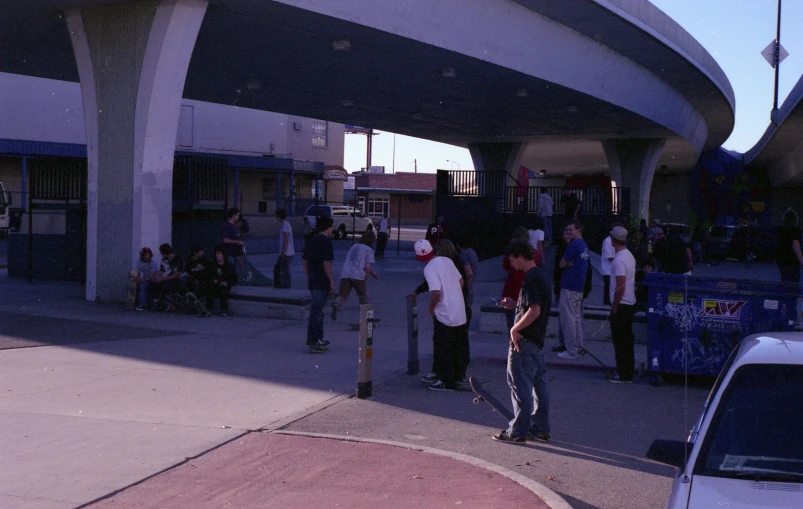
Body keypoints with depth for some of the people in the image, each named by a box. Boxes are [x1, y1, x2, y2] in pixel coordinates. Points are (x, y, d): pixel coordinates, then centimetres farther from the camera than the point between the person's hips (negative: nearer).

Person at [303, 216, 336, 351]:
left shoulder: (312, 240, 13)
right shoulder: (326, 241, -12)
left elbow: (305, 260, 16)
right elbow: (326, 263, -19)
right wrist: (331, 281, -16)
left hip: (312, 280, 8)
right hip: (322, 281, -8)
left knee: (317, 309, 16)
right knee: (317, 309, -6)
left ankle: (319, 338, 22)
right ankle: (312, 339, -5)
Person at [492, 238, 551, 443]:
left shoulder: (530, 280, -18)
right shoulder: (540, 276, 12)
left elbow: (535, 311, -26)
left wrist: (515, 329, -18)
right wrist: (514, 304, 13)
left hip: (524, 341, -10)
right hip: (537, 340, 10)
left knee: (520, 385, -2)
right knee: (538, 384, 12)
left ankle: (518, 431, 4)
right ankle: (541, 428, 19)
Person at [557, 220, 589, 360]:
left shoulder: (573, 245, -16)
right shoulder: (584, 245, 13)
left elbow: (562, 264, -11)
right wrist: (570, 264, -5)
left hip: (569, 287, -9)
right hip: (579, 287, 9)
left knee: (568, 319, -4)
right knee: (577, 318, 15)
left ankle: (572, 351, -3)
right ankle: (579, 348, 20)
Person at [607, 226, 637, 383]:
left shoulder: (619, 260, -20)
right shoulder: (629, 255, 11)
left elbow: (621, 286, -23)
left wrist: (614, 306, -16)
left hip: (621, 305, -10)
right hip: (630, 303, 10)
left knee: (620, 341, -3)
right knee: (626, 340, 16)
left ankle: (623, 375, 1)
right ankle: (628, 372, 23)